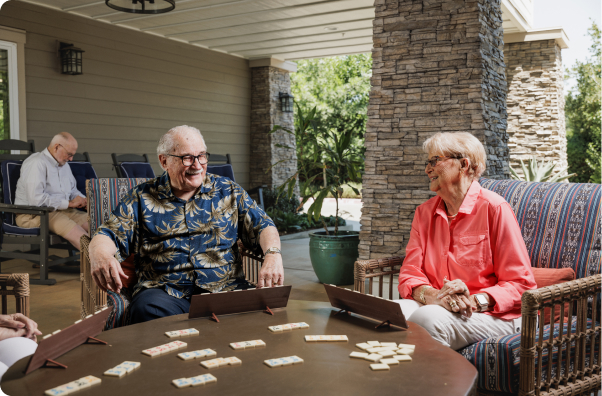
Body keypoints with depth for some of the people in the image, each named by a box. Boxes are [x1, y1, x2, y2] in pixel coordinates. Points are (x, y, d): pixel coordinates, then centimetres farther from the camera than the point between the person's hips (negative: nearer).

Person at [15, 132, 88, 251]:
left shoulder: (64, 165, 19)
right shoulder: (36, 163, -12)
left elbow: (73, 190, 30)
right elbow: (36, 199, -23)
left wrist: (83, 200, 6)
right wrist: (69, 203, -16)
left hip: (61, 210, 8)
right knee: (68, 225, -37)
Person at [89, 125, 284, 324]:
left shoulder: (229, 192, 16)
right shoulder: (141, 198, 13)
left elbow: (262, 226, 11)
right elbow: (110, 235, 6)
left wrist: (273, 254, -13)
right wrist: (100, 255, -19)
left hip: (226, 289, 1)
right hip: (164, 291, -1)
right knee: (148, 310, -36)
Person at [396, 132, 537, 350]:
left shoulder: (494, 208, -5)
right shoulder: (424, 212, 13)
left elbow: (521, 283, -6)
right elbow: (410, 274, 5)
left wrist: (476, 301, -21)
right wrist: (433, 296, -17)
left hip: (492, 314, -4)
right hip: (438, 306, 4)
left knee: (428, 318, -34)